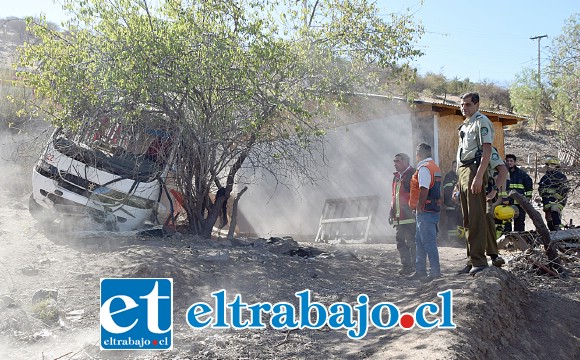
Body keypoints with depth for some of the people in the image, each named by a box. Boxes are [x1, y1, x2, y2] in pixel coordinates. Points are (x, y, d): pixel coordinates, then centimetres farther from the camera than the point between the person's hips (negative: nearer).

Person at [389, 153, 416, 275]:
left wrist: (413, 211, -19)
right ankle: (406, 265, 20)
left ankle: (415, 267, 2)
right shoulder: (396, 177, 19)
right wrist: (392, 213, 22)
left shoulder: (412, 174, -9)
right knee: (400, 242, 12)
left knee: (411, 242, -6)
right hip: (399, 217, 9)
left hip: (410, 216, -9)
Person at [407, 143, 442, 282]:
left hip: (426, 210, -11)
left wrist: (419, 207, -16)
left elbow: (424, 190, -24)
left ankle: (435, 271, -4)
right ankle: (420, 270, 22)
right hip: (433, 209, 11)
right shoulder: (434, 167, 18)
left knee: (428, 242, -7)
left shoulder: (424, 168, -14)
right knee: (420, 240, 16)